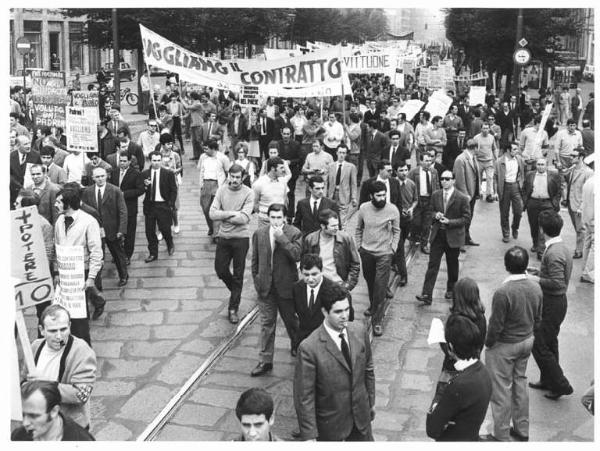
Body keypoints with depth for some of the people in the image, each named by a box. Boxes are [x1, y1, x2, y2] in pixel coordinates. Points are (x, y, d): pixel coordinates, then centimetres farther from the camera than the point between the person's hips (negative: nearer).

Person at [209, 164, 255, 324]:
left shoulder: (248, 193, -10)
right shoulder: (222, 190, -1)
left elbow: (244, 218, -20)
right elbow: (212, 213, -9)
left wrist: (223, 215, -14)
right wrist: (232, 213, -18)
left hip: (240, 238, -3)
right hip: (223, 237, 3)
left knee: (238, 275, 6)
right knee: (220, 270, 10)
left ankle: (233, 308, 19)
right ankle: (236, 291, 39)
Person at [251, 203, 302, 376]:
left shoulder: (294, 233, -9)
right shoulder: (259, 233, 1)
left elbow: (296, 255, -24)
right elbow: (255, 259, 9)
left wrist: (281, 237, -26)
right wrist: (256, 279, 7)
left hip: (286, 286, -2)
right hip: (265, 287, 2)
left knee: (290, 320, 15)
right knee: (266, 323, 6)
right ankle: (266, 360, 13)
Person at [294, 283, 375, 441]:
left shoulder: (359, 332, -8)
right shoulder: (309, 348, -25)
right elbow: (304, 396, -20)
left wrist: (371, 402, 14)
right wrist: (309, 435, -19)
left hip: (361, 416, 5)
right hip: (331, 423, -4)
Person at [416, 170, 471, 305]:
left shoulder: (462, 198, -9)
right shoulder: (435, 195, 4)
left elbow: (466, 218, -8)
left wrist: (449, 222, -19)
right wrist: (435, 215, -9)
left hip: (453, 236, -2)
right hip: (437, 235, 2)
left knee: (452, 265, 14)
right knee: (433, 264, -4)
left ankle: (451, 290, 35)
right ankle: (426, 294, -8)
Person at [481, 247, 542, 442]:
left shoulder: (503, 292, -29)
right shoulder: (536, 288, -8)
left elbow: (496, 325, -21)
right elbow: (538, 319, 4)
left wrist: (488, 343, -4)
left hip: (504, 346, -7)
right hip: (527, 342, 7)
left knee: (501, 390, 7)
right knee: (520, 382, 22)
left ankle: (501, 436, 19)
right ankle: (522, 429, 35)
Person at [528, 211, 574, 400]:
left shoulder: (554, 253, -25)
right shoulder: (561, 247, 6)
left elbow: (557, 283, -29)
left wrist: (536, 279, -18)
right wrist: (539, 273, 11)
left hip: (552, 305, -10)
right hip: (557, 301, 10)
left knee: (539, 346, -2)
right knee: (549, 344, 21)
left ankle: (561, 385, 7)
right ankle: (547, 381, 34)